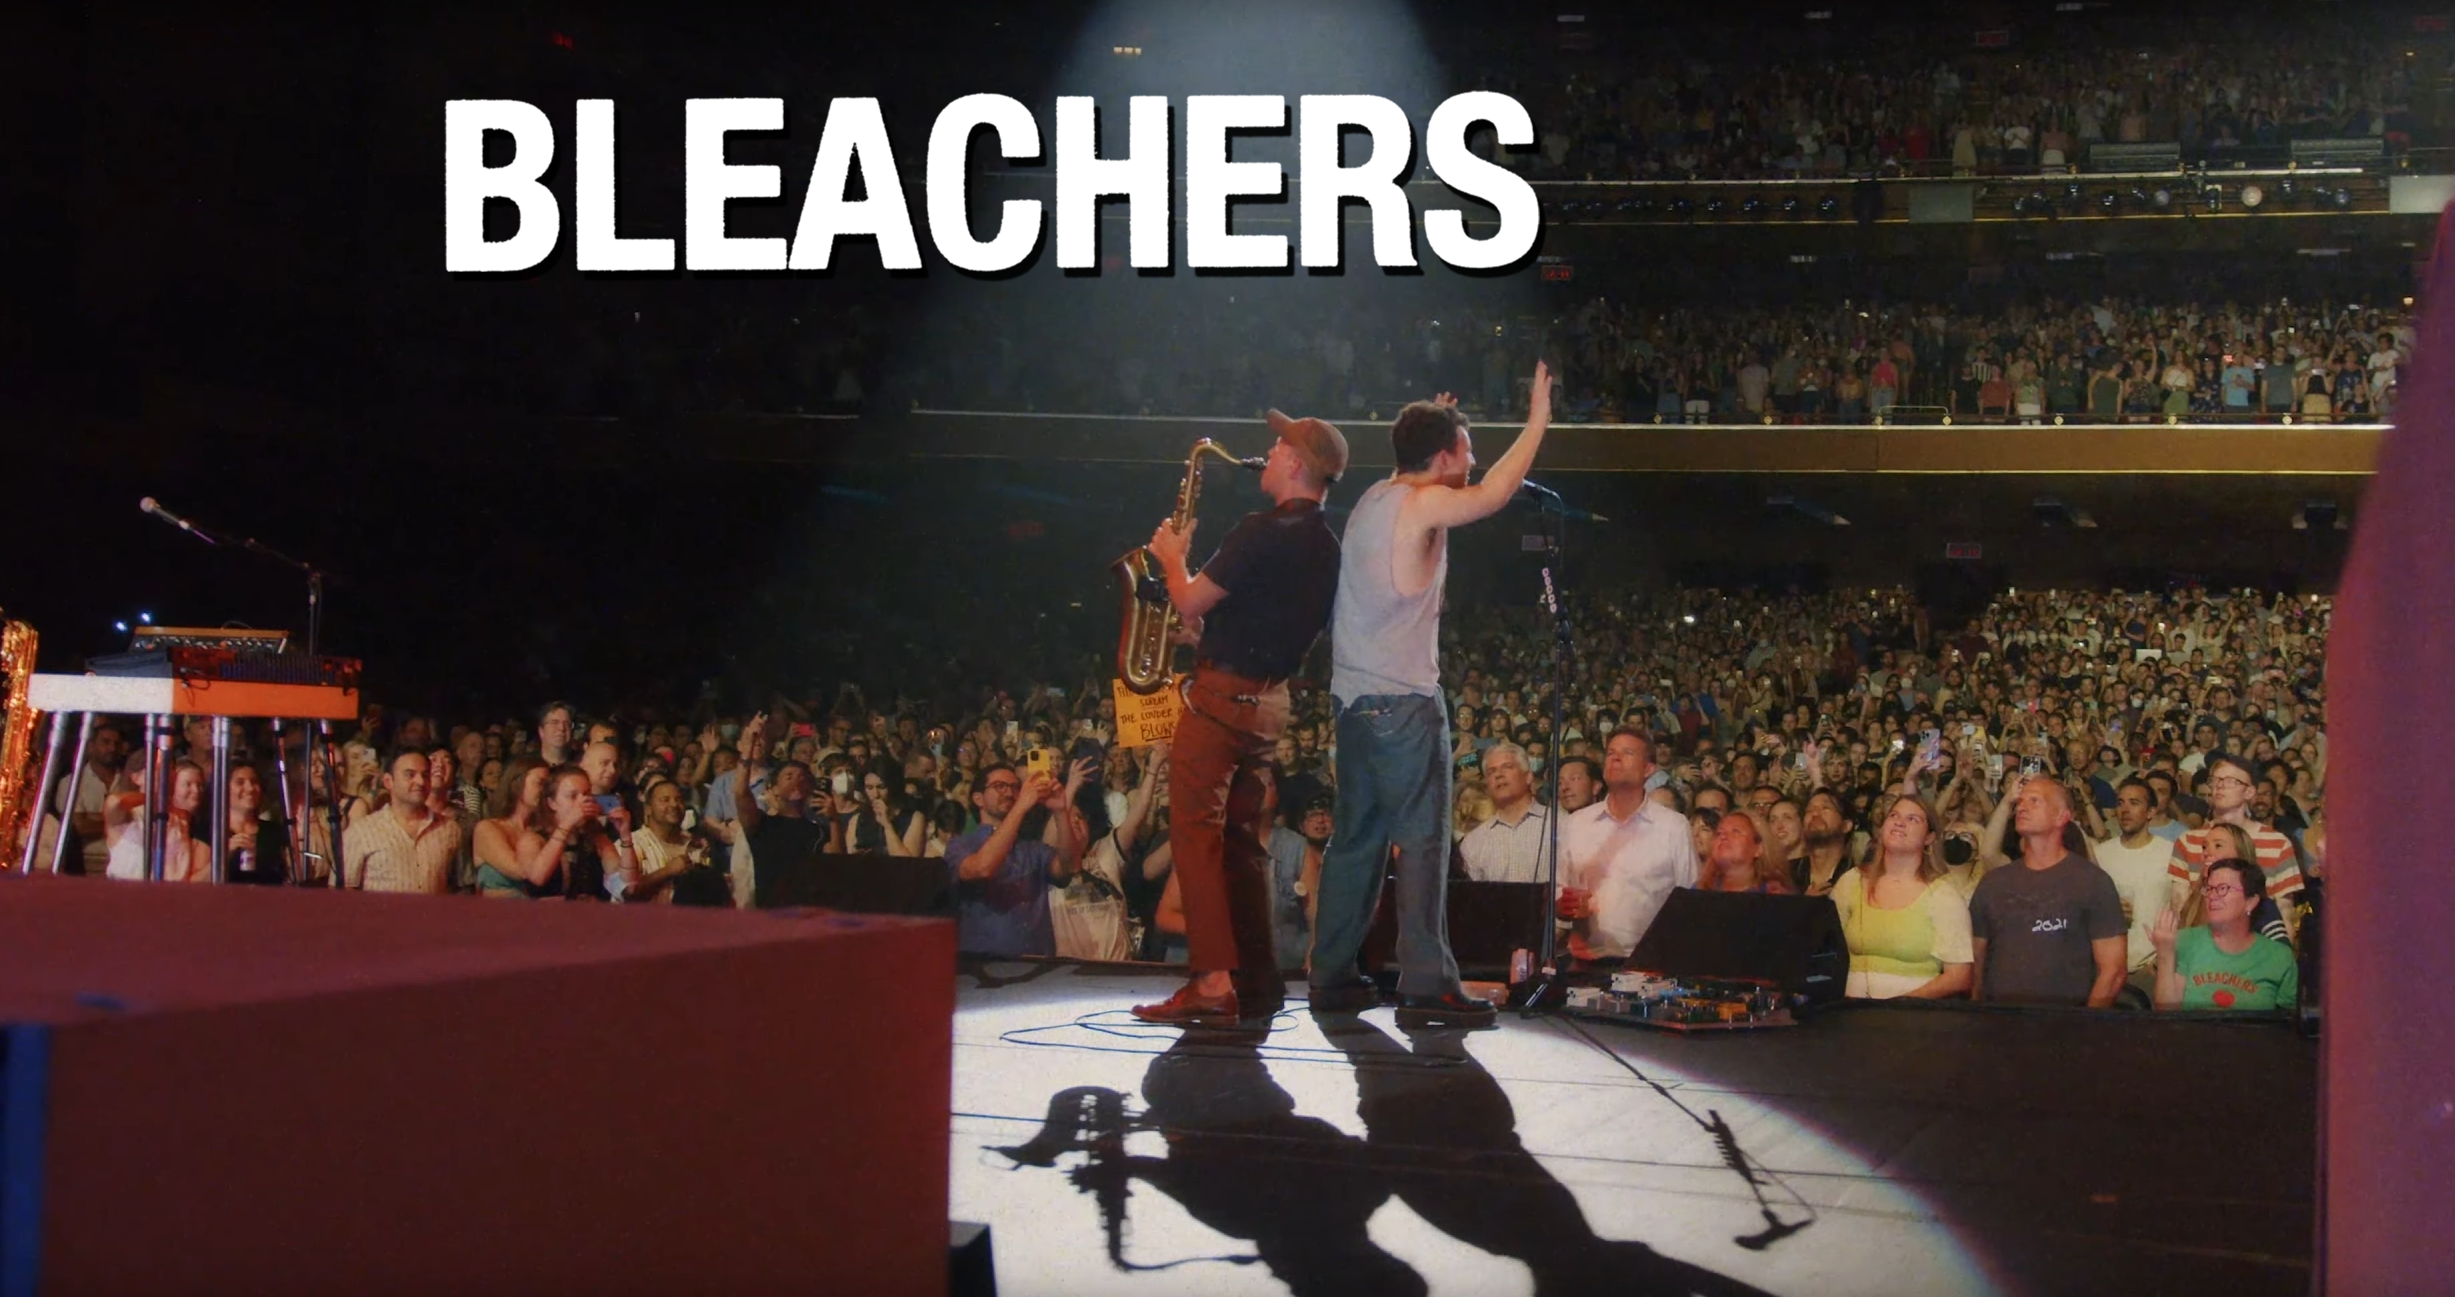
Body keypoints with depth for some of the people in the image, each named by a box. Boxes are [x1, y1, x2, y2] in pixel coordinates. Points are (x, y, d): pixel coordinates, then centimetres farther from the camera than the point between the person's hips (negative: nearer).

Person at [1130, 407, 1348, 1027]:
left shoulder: (1265, 531, -17)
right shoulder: (1327, 549, 11)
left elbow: (1191, 601, -14)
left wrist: (1172, 556, 5)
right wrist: (1205, 629, 21)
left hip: (1221, 694, -9)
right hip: (1270, 702, 9)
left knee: (1195, 832, -8)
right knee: (1245, 841, 13)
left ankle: (1212, 981, -15)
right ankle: (1257, 985, 14)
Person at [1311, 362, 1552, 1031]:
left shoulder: (1373, 501, 15)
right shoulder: (1419, 503, -12)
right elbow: (1492, 495, -18)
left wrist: (1433, 424, 34)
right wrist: (1538, 419, -10)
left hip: (1354, 695, 9)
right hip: (1403, 701, -9)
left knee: (1356, 837, 12)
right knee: (1423, 839, -7)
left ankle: (1332, 976, 15)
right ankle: (1426, 985, -9)